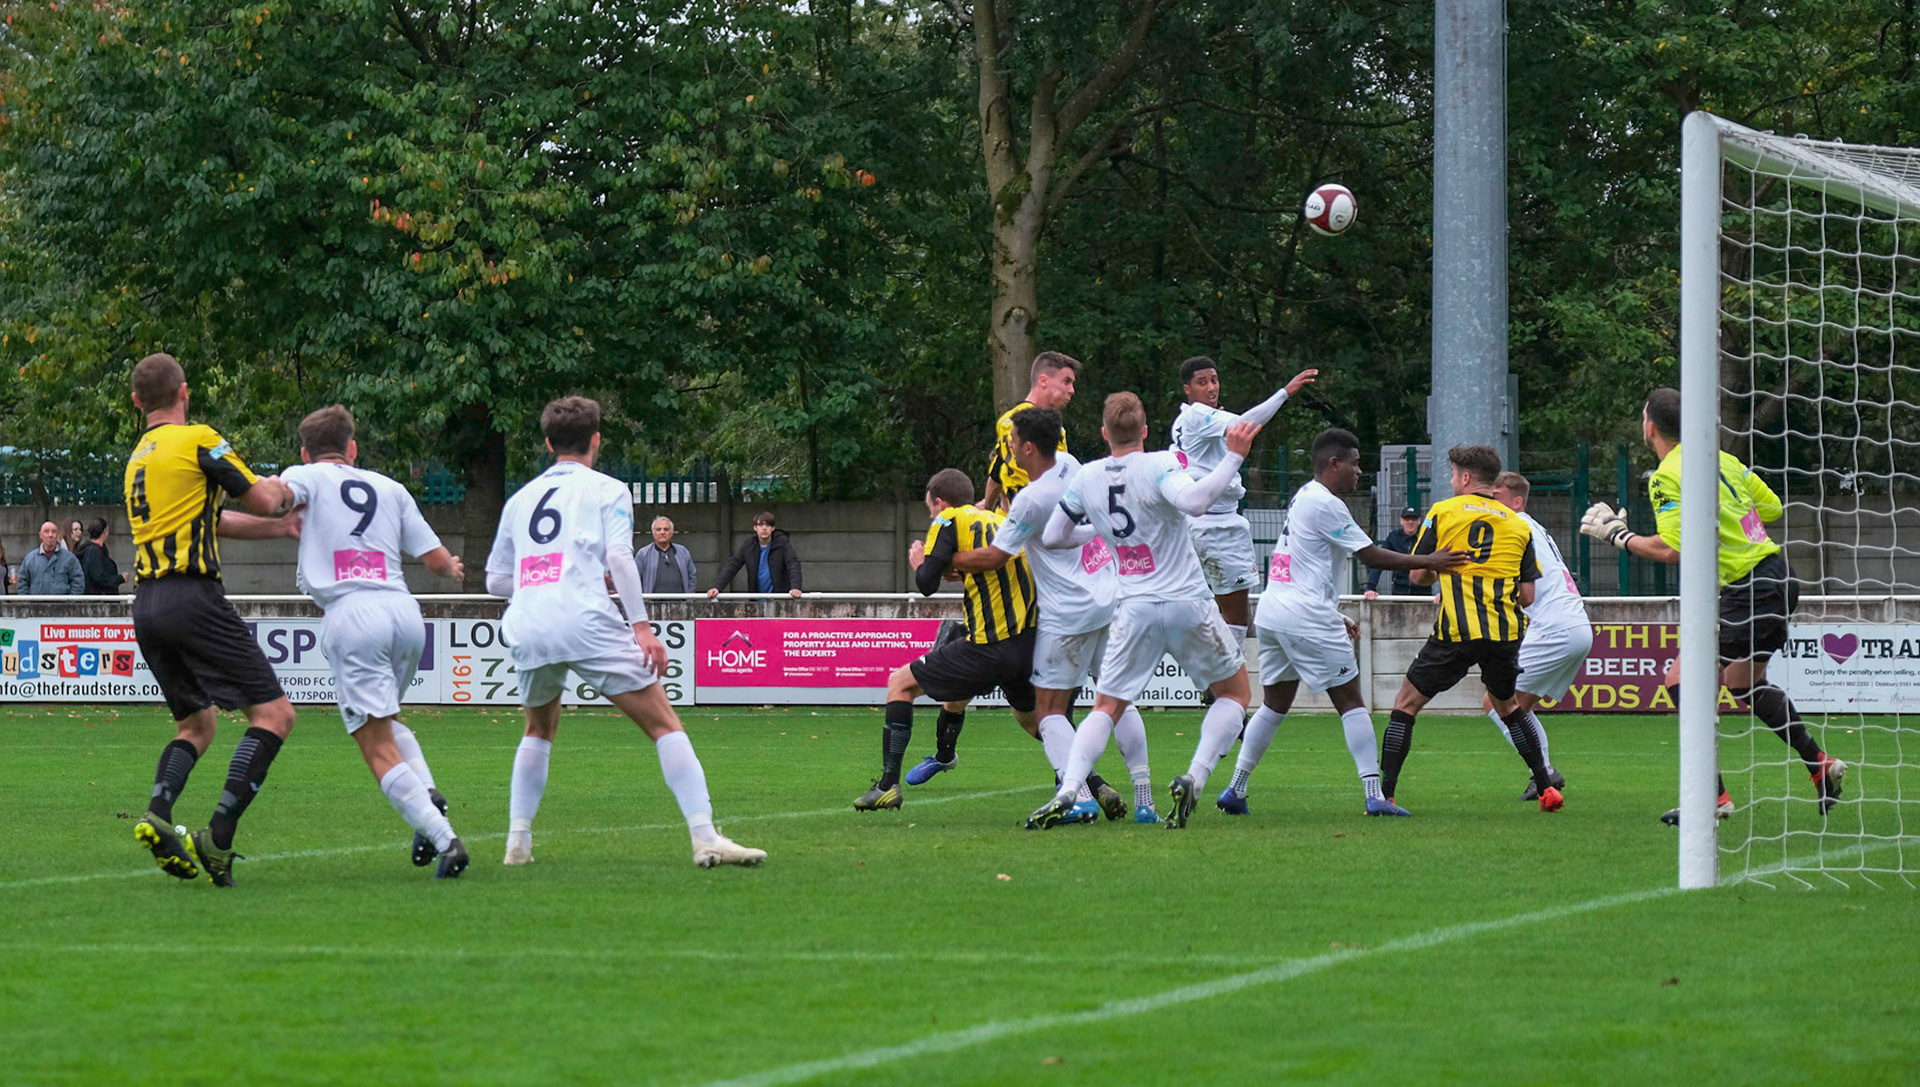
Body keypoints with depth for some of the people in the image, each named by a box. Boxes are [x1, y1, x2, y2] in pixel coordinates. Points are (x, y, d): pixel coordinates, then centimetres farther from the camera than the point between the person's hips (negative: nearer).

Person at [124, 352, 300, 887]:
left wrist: (281, 525, 23)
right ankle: (218, 838, -17)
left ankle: (157, 814, -6)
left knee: (196, 726, 21)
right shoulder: (199, 440, -3)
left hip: (146, 605, 8)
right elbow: (265, 500, -1)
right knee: (273, 713, -4)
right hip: (193, 597, -8)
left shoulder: (138, 458, 21)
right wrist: (280, 490, 21)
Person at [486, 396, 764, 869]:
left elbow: (495, 579, 26)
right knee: (664, 724, -3)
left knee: (540, 728, 29)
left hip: (527, 630, 5)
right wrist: (641, 626, -10)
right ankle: (705, 837, -16)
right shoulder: (607, 490, 10)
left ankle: (517, 842, 20)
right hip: (587, 622, -5)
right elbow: (618, 556, -7)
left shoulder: (519, 499, 23)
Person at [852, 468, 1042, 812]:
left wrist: (919, 562, 18)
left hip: (988, 648, -6)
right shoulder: (1002, 521, 20)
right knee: (1031, 719, 29)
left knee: (901, 683, 8)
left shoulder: (949, 521, 2)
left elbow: (927, 584, -6)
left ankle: (888, 785, 1)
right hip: (1030, 643, 6)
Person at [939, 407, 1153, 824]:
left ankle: (1081, 797, -17)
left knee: (1050, 710, -1)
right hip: (1110, 599, 8)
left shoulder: (1032, 499, -19)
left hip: (1068, 617, -7)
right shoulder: (1069, 465, 4)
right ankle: (1144, 797, 7)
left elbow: (994, 558, -11)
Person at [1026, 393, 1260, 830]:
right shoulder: (1158, 466, -11)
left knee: (1106, 708, 10)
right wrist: (1234, 457, -26)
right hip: (1188, 604, -3)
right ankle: (1193, 779, -5)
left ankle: (1067, 792, -12)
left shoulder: (1086, 478, 4)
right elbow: (1194, 501, -31)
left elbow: (1051, 537, 13)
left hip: (1134, 610, 3)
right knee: (1234, 692, 15)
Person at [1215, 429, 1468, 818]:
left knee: (1275, 704, 16)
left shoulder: (1302, 498, 18)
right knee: (1350, 701, -3)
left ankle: (1235, 789, 14)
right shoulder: (1326, 505, -12)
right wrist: (1430, 563, -8)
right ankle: (1375, 795, -8)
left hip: (1271, 611, 9)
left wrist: (1332, 617, 28)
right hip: (1306, 618, -9)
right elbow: (1372, 556, -12)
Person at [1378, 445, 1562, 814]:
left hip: (1457, 631, -4)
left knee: (1406, 703, 6)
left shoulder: (1442, 513, 3)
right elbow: (1528, 596, 9)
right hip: (1506, 632, 4)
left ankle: (1385, 794, -3)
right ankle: (1546, 787, 19)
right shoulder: (1518, 524, 12)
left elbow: (1418, 575, 4)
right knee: (1507, 705, 26)